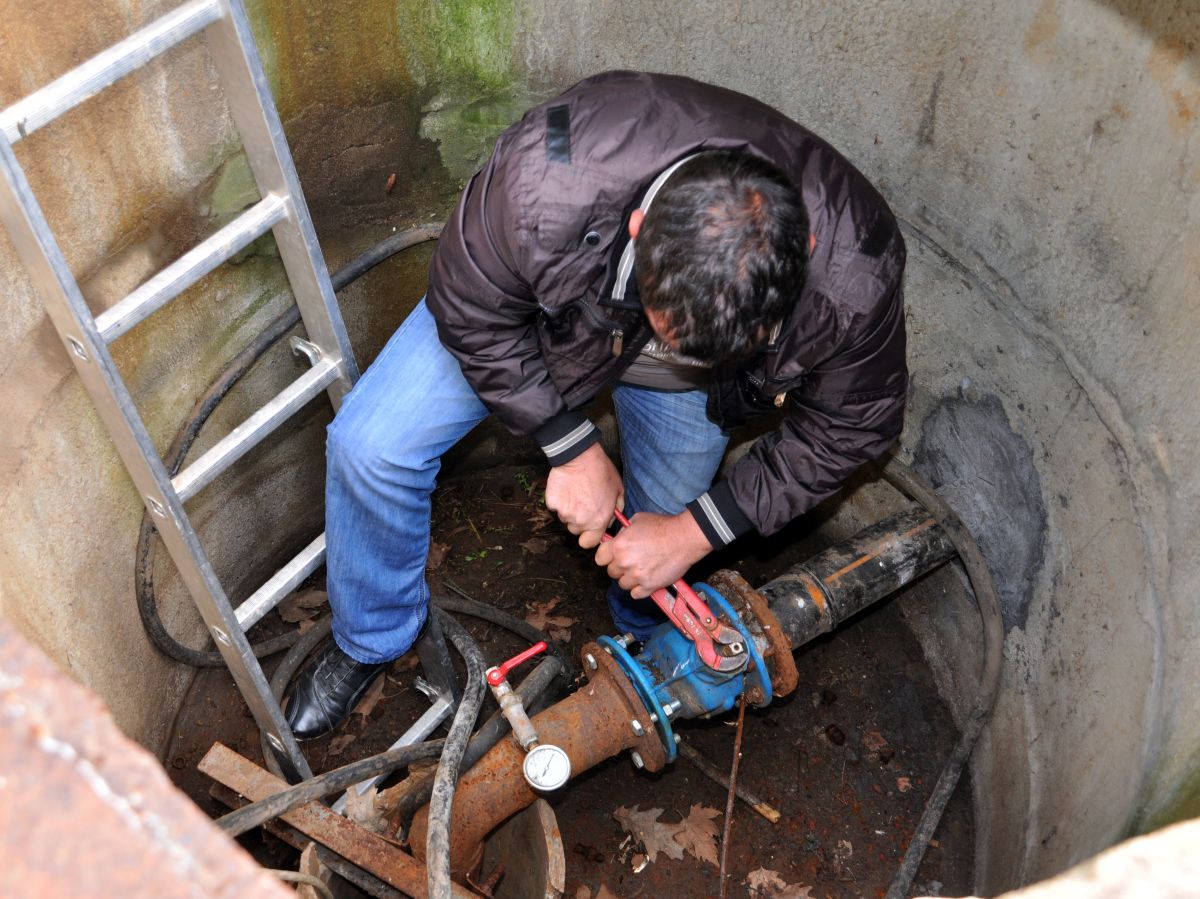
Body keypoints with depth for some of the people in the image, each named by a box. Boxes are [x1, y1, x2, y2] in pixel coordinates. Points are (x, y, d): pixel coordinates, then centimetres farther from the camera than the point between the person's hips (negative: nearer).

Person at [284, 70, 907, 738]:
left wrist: (693, 533, -20)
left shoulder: (855, 281, -38)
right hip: (533, 304, 0)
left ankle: (642, 641, 49)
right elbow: (470, 311, -23)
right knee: (372, 446, -9)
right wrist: (574, 449, -21)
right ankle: (374, 638, 22)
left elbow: (852, 427, -18)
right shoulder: (544, 182, -44)